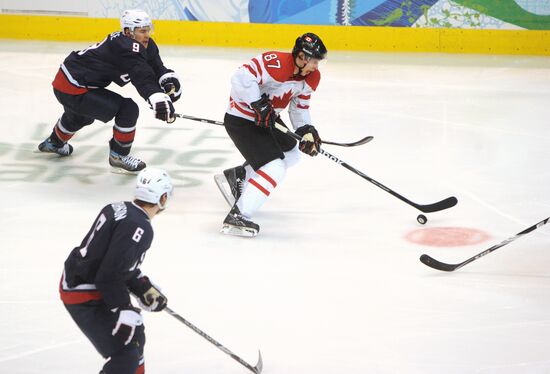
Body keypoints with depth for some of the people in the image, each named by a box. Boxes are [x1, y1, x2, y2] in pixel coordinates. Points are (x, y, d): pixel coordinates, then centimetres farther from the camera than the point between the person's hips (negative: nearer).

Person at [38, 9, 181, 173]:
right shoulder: (126, 47, -27)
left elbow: (157, 68, -3)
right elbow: (142, 79, -40)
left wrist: (171, 80, -23)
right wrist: (159, 100, -52)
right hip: (73, 90, -11)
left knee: (82, 115, 42)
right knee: (128, 109, -16)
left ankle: (54, 142, 68)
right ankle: (118, 156, 0)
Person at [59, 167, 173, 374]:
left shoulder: (119, 209, 6)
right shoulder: (138, 228, -23)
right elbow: (109, 276, -28)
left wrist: (145, 289, 21)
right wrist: (124, 312, -24)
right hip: (85, 298, -10)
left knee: (134, 333, 26)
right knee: (126, 357, -11)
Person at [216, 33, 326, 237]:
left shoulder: (311, 77, 1)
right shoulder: (276, 63, -28)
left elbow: (300, 106, 10)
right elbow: (242, 78, -33)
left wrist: (307, 131, -4)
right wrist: (260, 106, -32)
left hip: (262, 122, 10)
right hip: (240, 121, -10)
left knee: (291, 153, 25)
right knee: (275, 169, -18)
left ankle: (237, 176, 31)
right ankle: (236, 218, -19)